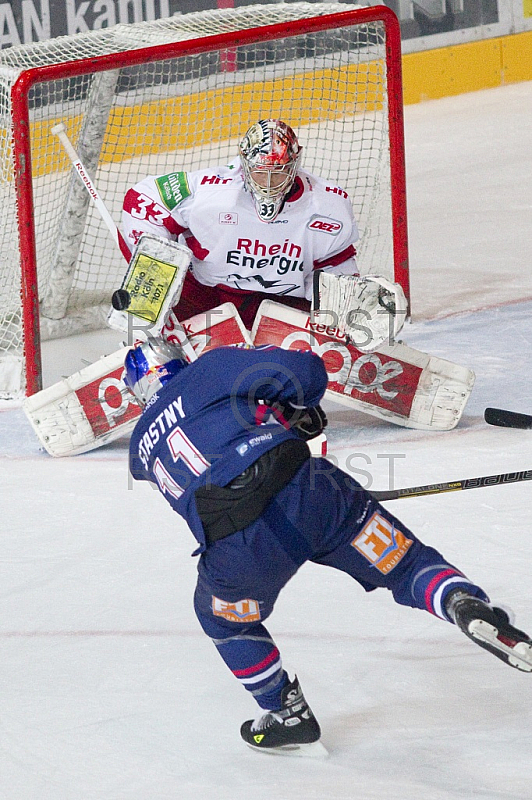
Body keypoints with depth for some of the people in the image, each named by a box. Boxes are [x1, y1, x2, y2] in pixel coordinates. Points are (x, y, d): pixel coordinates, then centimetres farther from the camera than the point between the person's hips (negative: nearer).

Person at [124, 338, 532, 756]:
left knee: (224, 617, 32)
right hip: (301, 489, -1)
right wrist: (299, 410, 28)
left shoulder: (142, 446, 26)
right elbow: (304, 371, 5)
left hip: (235, 545, 1)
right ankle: (467, 603, -17)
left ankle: (289, 715, 37)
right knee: (404, 564, 12)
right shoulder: (211, 368, 17)